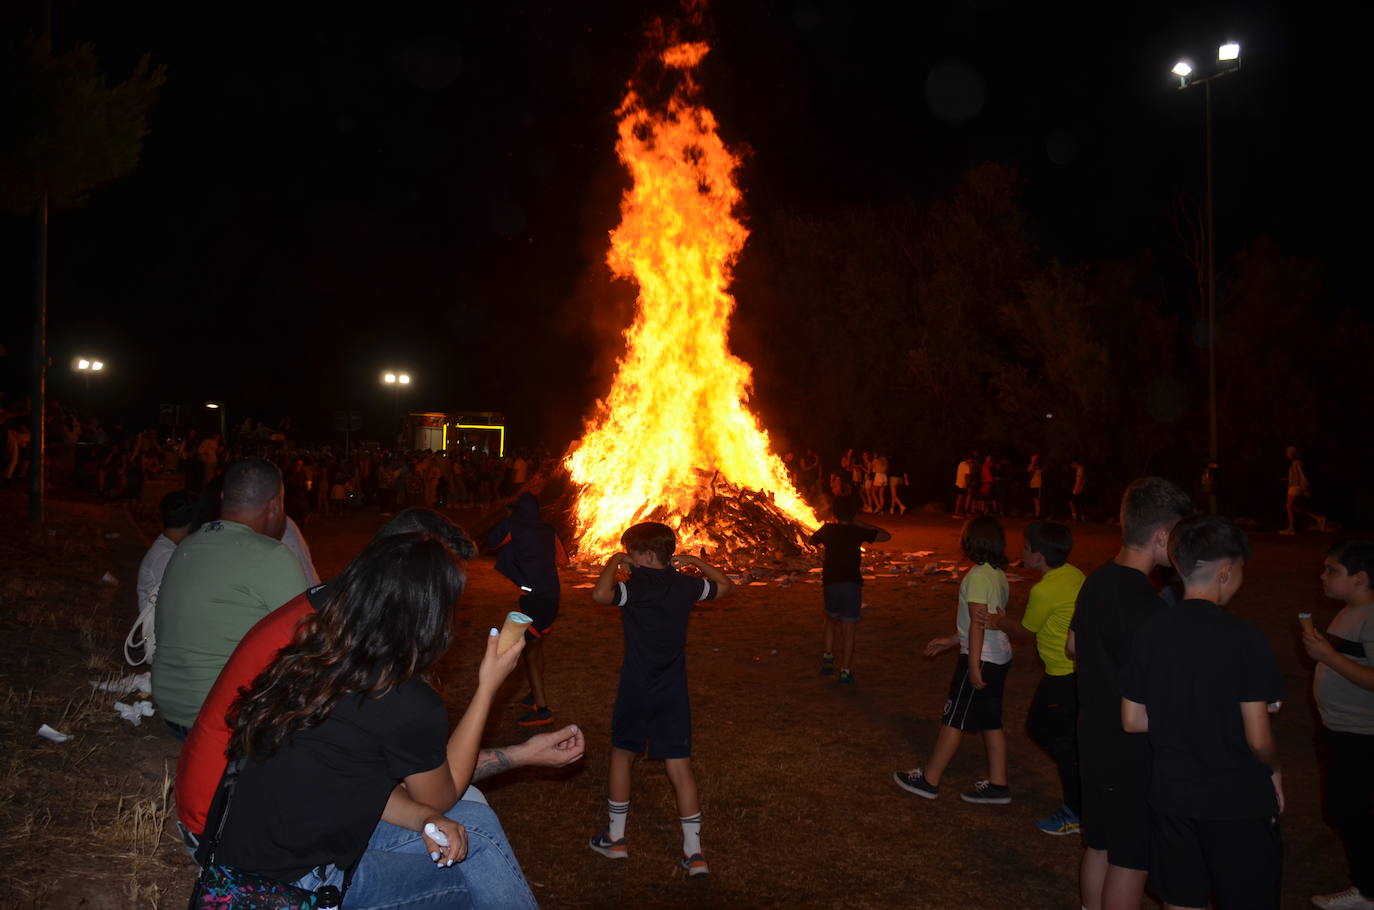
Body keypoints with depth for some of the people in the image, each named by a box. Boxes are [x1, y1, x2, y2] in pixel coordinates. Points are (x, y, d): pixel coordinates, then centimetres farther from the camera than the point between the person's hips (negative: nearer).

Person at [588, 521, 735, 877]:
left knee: (622, 755, 16)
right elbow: (725, 585, 16)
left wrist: (614, 563, -17)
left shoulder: (635, 586, -15)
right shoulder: (686, 585, 0)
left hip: (636, 689, -3)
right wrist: (696, 563, 20)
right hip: (674, 691, 4)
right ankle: (693, 851, 7)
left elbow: (600, 594, -33)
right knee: (679, 764, 6)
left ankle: (615, 838, 26)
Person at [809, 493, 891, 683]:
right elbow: (886, 536, 5)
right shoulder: (857, 532, -3)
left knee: (831, 620, 25)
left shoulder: (827, 530, 3)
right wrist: (863, 524, 9)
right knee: (848, 629, 4)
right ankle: (845, 670, 2)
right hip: (852, 583, -2)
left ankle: (828, 656, 10)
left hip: (830, 583, 2)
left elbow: (812, 541, 22)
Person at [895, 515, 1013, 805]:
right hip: (999, 656, 9)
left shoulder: (978, 575, -19)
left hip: (981, 658, -9)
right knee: (990, 722, 14)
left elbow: (978, 623, -22)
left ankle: (929, 780, 11)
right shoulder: (998, 574, 9)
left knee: (954, 719, 1)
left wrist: (973, 665, -22)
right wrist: (950, 641, 22)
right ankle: (997, 785, 20)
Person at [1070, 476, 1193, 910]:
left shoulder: (1096, 582, 3)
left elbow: (1074, 644, 18)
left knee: (1099, 847, 20)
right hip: (1134, 752, -8)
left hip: (1095, 740, 8)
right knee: (1130, 861, 5)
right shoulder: (1146, 604, -25)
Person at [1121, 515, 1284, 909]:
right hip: (1237, 802, -4)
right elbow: (1258, 738, -16)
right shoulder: (1243, 637, -17)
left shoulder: (1150, 632, -3)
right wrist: (1275, 771, 5)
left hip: (1171, 796, 4)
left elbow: (1132, 721, 3)